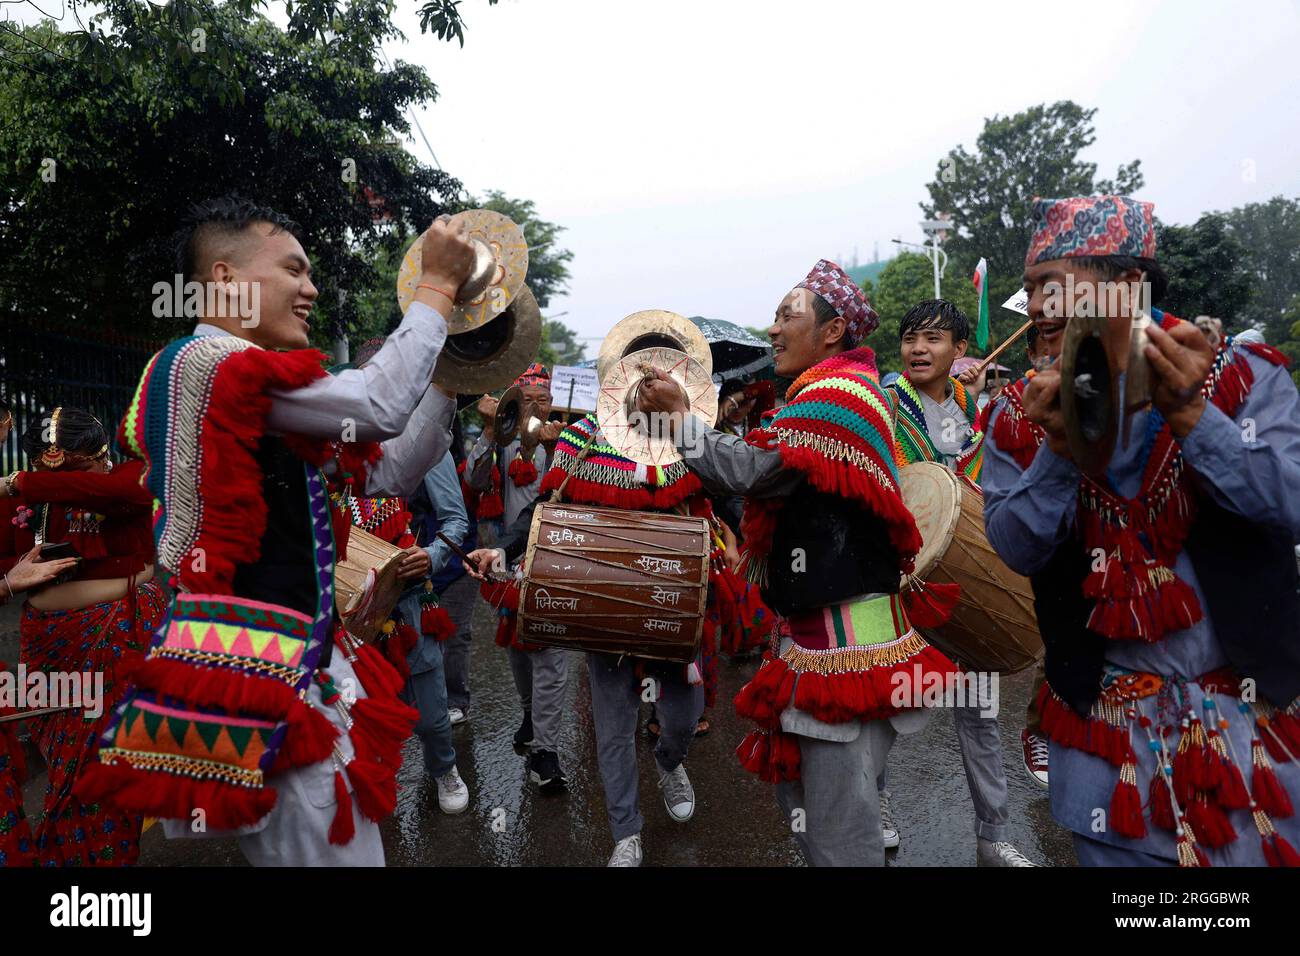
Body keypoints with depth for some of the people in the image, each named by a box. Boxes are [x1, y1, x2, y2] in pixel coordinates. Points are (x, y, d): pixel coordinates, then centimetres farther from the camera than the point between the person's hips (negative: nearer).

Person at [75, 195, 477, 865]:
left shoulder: (268, 396, 17)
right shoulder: (205, 360, -10)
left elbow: (390, 472, 16)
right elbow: (380, 405, -19)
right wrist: (436, 285, -7)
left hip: (300, 656, 10)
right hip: (251, 661, -10)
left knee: (352, 843, 17)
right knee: (333, 853, -3)